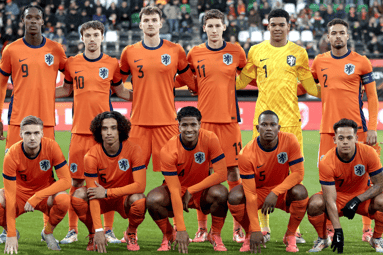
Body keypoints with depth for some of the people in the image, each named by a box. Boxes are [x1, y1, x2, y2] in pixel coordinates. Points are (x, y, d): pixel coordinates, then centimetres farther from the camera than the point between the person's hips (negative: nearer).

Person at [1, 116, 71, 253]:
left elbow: (66, 180, -22)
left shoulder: (51, 147, -22)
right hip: (20, 193, 0)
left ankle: (48, 233, -1)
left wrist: (37, 197, -32)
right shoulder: (12, 155, -24)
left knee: (63, 200, -34)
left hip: (46, 192, 0)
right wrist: (11, 234, -29)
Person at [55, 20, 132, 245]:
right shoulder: (72, 64, 6)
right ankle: (72, 230, 11)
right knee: (77, 180, 1)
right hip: (80, 129, 0)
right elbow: (67, 89, 20)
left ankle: (109, 230, 8)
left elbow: (120, 90, 18)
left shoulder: (112, 64, 6)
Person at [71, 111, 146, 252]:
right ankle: (93, 235, -3)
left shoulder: (133, 150, -20)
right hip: (102, 199, 0)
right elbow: (93, 195, -23)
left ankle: (131, 234, -1)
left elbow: (140, 185, -25)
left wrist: (107, 192, -30)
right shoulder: (92, 156, -21)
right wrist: (98, 230, -31)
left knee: (138, 199, -35)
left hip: (124, 198, 0)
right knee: (79, 195, -30)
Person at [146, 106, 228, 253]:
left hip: (202, 193, 1)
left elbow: (221, 174, -21)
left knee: (220, 193, -33)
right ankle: (168, 235, 0)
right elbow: (174, 191, -27)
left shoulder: (210, 140, -20)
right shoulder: (168, 151, -25)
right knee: (153, 199, -32)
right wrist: (181, 229, -31)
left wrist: (191, 191, -23)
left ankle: (215, 235, -5)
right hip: (177, 192, 0)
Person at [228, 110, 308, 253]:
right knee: (234, 197, -30)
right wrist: (255, 230, -29)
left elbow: (298, 173, -20)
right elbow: (250, 194, -25)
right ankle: (250, 235, -2)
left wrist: (275, 193, -33)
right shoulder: (246, 154, -24)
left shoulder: (289, 141, -20)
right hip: (258, 191, -1)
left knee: (300, 192, -32)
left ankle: (290, 236, -8)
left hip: (282, 192, 1)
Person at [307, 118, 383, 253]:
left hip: (363, 194, 1)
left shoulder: (368, 153, -22)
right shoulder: (326, 162, -25)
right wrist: (338, 231, -33)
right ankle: (322, 239, 0)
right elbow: (330, 199, -27)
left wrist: (357, 200, -28)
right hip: (338, 196, -1)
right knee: (314, 204, -31)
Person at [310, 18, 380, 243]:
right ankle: (329, 229, 9)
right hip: (328, 128, 3)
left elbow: (372, 97, 2)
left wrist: (373, 128, -6)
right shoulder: (319, 62, 9)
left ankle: (368, 228, 6)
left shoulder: (361, 62, 1)